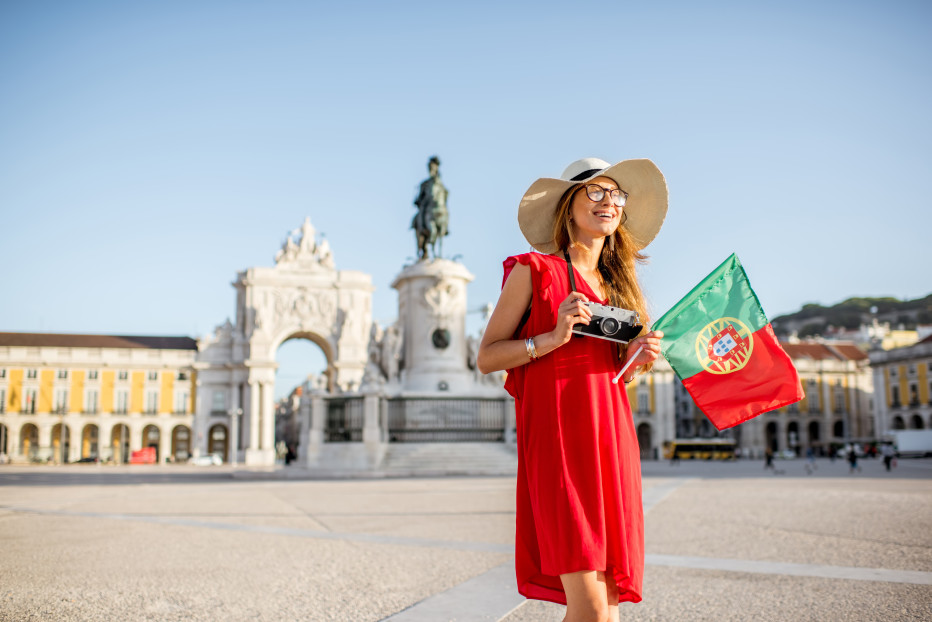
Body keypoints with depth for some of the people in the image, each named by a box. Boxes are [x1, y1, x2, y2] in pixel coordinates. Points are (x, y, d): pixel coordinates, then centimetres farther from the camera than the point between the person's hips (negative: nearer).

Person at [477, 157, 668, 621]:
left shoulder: (618, 283, 19)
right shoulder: (534, 271, 1)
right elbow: (486, 357, -2)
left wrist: (635, 359, 4)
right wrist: (553, 337, -14)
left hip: (612, 438, 7)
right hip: (557, 437, -6)